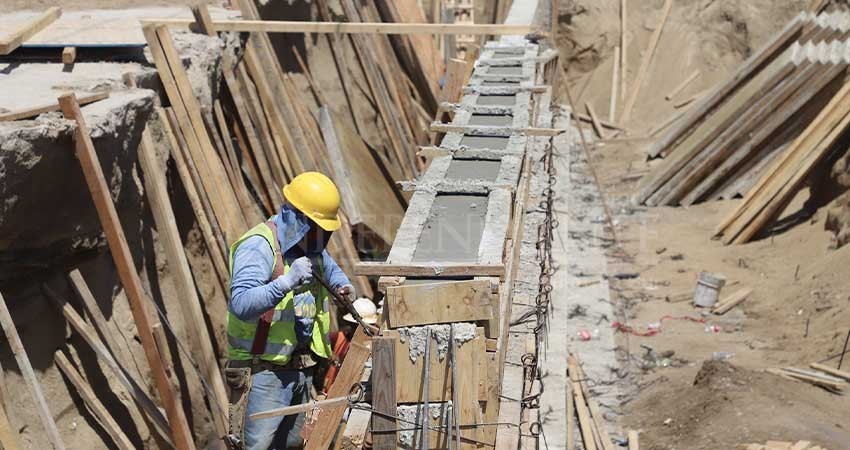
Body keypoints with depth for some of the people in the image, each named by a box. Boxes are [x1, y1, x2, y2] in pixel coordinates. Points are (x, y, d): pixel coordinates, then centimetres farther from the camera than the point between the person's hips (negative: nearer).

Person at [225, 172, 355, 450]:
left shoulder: (311, 247, 10)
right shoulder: (258, 246, -17)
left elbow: (328, 266, 34)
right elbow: (240, 303, -29)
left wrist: (342, 284, 13)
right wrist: (287, 282, -36)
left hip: (302, 369, 8)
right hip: (265, 371, -8)